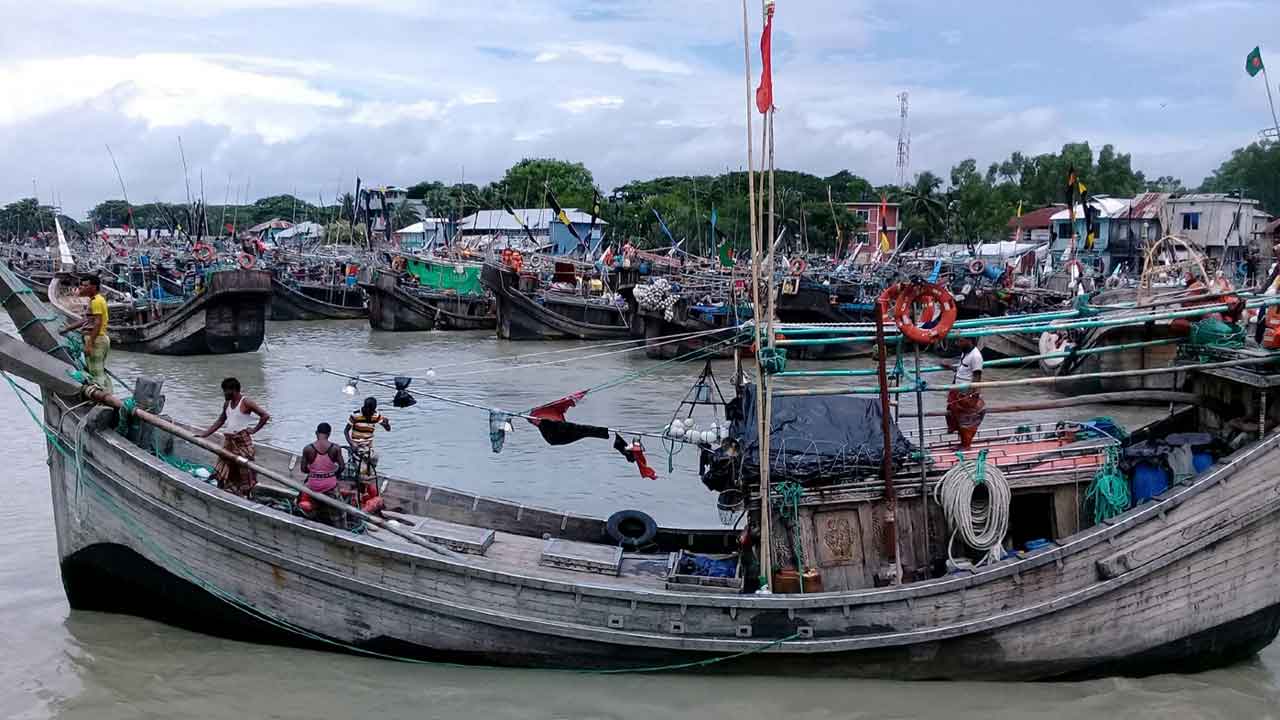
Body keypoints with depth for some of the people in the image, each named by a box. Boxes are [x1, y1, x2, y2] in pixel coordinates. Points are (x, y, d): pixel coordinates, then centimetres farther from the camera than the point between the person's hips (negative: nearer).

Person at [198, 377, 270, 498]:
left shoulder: (246, 403, -11)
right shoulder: (227, 404, 12)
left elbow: (265, 416, -14)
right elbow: (220, 422, 19)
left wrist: (254, 429, -12)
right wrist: (204, 435, 15)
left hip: (242, 441, -7)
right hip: (228, 441, 8)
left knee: (244, 471, -2)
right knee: (223, 472, 6)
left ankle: (248, 497, 5)